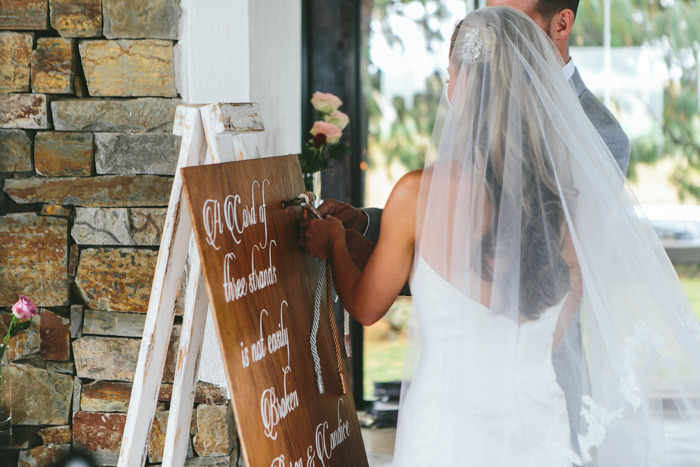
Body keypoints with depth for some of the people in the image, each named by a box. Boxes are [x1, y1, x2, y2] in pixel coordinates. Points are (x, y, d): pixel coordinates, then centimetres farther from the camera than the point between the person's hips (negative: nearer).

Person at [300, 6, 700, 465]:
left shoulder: (421, 194, -16)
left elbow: (365, 307, 1)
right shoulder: (574, 198, -5)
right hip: (542, 425, 3)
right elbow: (557, 333, 7)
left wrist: (334, 243, 21)